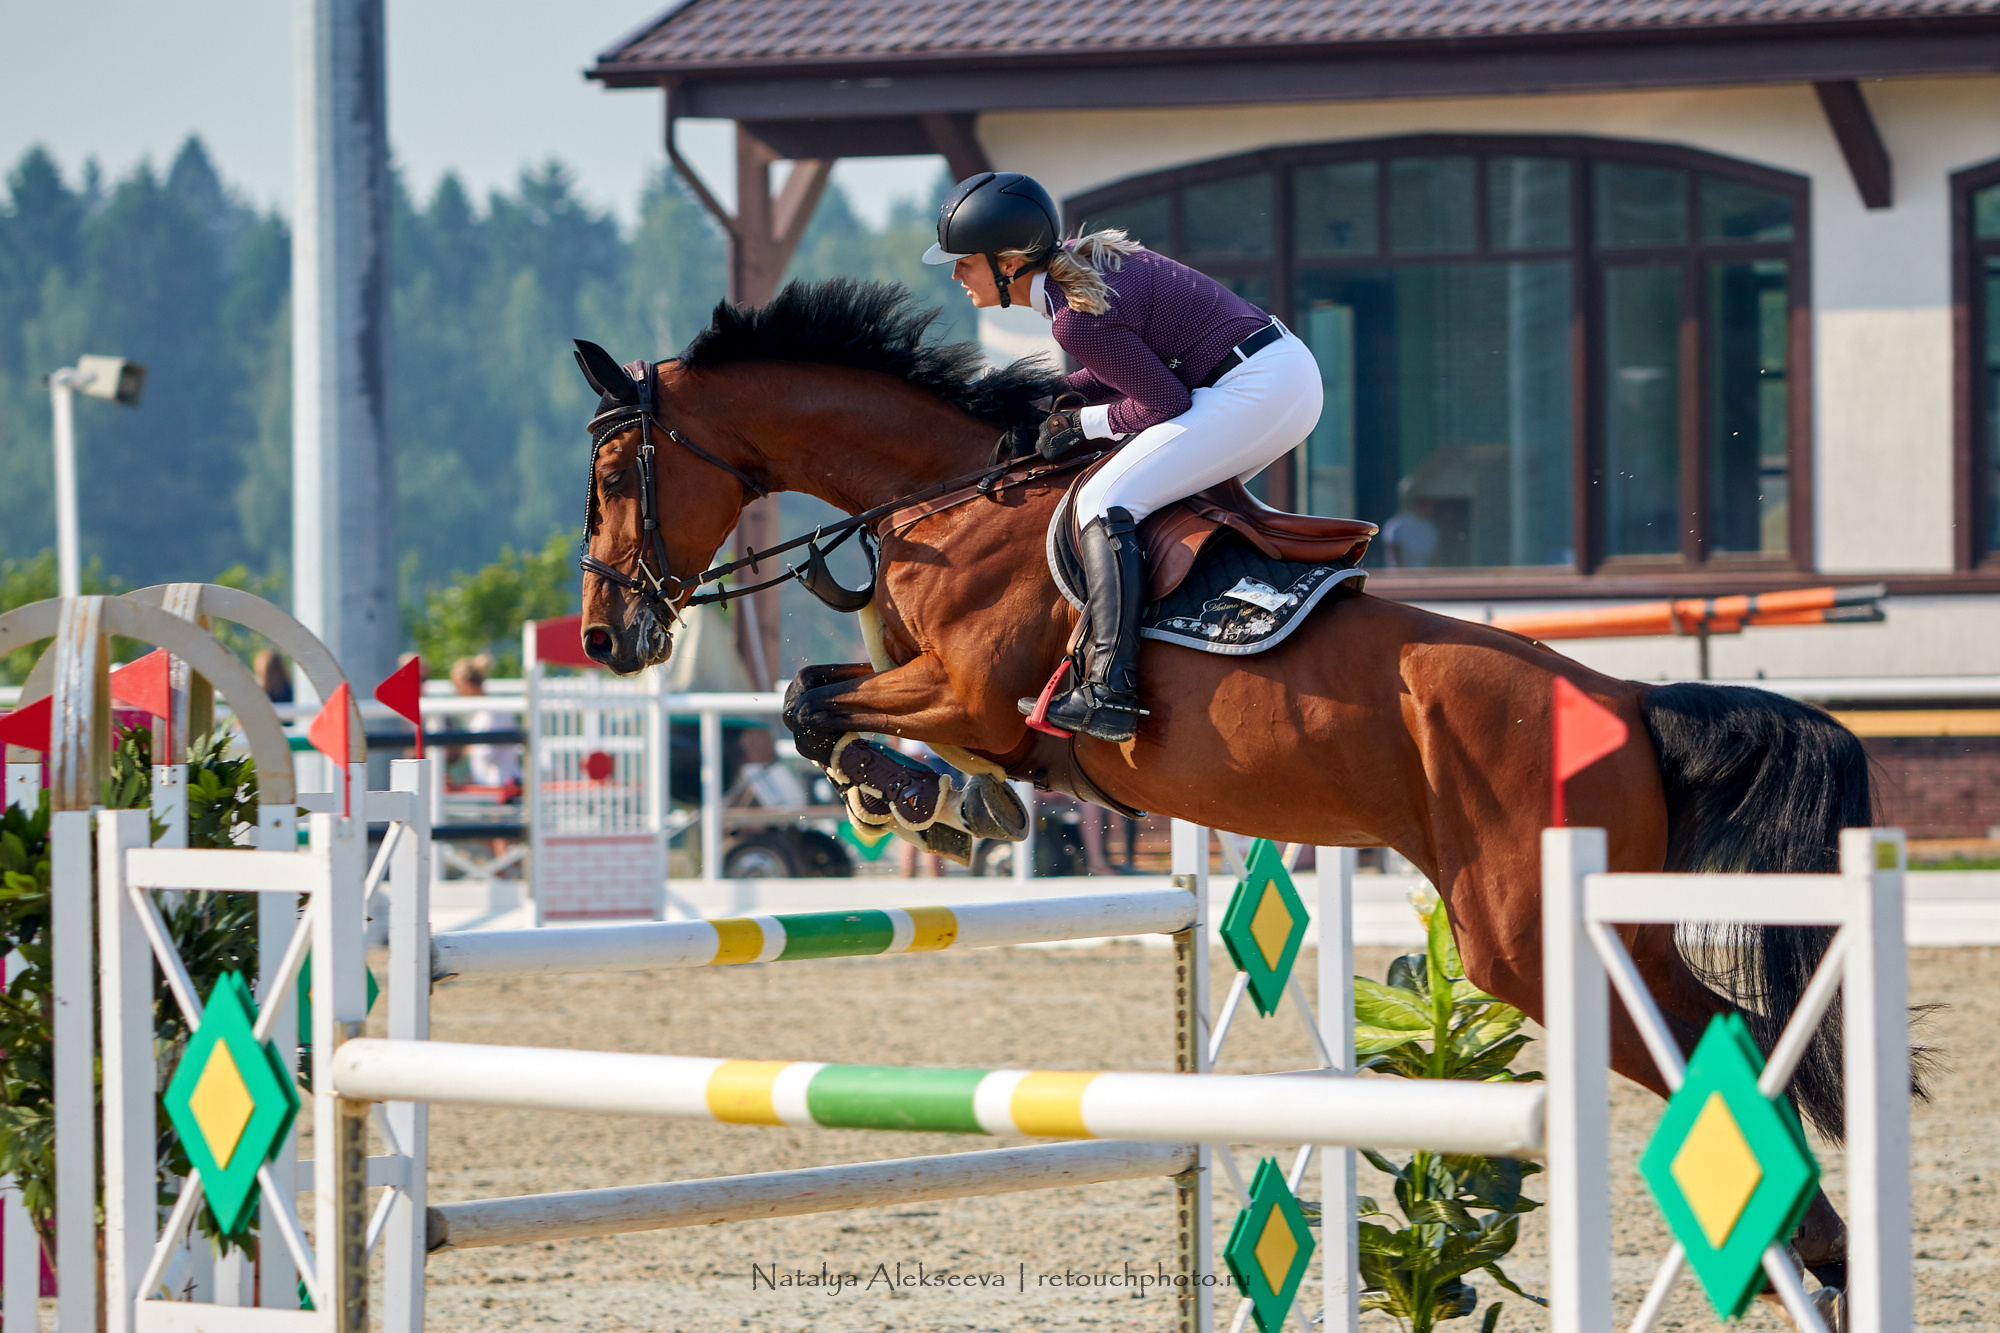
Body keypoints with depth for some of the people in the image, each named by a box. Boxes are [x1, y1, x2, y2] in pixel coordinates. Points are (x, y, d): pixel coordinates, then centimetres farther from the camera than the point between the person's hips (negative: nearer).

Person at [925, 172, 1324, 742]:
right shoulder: (1081, 259, 10)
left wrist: (1080, 425, -4)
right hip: (1289, 371, 10)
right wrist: (1048, 401, 9)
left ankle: (1109, 691, -25)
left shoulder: (1078, 319, -18)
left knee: (1105, 502, -15)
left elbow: (1166, 402, -14)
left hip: (1256, 390, -10)